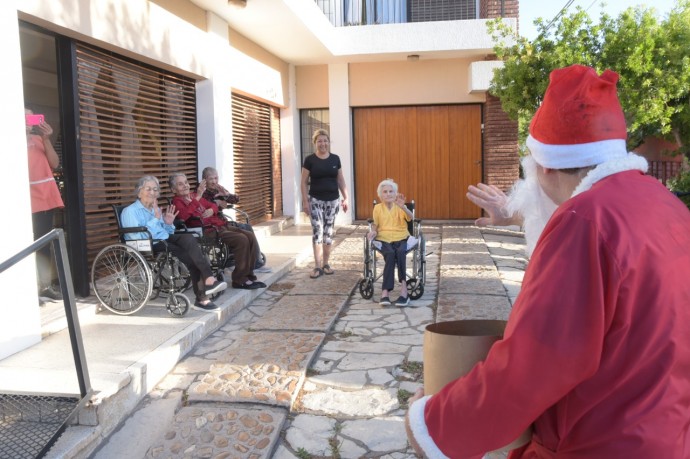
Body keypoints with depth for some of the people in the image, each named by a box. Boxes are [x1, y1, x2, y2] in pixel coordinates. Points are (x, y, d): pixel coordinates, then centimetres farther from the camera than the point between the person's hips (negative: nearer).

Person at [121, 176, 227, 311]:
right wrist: (155, 219, -16)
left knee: (188, 238, -28)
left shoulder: (156, 209, 24)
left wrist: (168, 224, 5)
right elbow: (139, 237, -16)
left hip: (166, 240, 6)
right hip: (149, 247, -6)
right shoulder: (130, 211, 0)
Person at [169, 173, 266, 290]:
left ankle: (248, 275, -2)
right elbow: (183, 216, -23)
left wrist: (211, 210, 3)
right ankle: (239, 280, -16)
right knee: (241, 240, -25)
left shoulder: (194, 196, 21)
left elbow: (212, 205, 28)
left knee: (250, 237, -9)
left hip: (220, 224, 8)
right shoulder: (177, 201, -1)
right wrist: (197, 198, -27)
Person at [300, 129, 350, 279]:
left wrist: (346, 198, 5)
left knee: (328, 232, 8)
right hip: (316, 200, -3)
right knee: (317, 231, -8)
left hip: (332, 200, 3)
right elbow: (304, 182, -2)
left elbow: (341, 180, 10)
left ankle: (326, 264, 18)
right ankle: (317, 266, -5)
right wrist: (305, 201, -8)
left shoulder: (335, 159, 5)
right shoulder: (310, 160, -4)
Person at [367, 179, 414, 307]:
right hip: (384, 238, 0)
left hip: (401, 237, 0)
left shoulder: (400, 207, 8)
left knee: (400, 252, -34)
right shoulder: (378, 207, 11)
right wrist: (373, 231, -10)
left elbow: (410, 217, -12)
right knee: (390, 254, -34)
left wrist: (403, 207, -33)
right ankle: (403, 287, -33)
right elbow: (375, 225, 15)